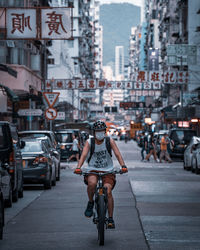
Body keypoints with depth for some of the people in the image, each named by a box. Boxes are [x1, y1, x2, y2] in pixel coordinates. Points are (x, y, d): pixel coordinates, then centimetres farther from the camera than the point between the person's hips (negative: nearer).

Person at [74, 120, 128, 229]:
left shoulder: (109, 141, -2)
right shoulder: (89, 142, -3)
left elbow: (117, 154, -12)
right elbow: (84, 155, -16)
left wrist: (123, 166, -29)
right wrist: (78, 167, -34)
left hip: (107, 171, 1)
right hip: (92, 170, 0)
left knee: (108, 191, -19)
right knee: (92, 183, -34)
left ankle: (110, 219, -8)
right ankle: (90, 203, -5)